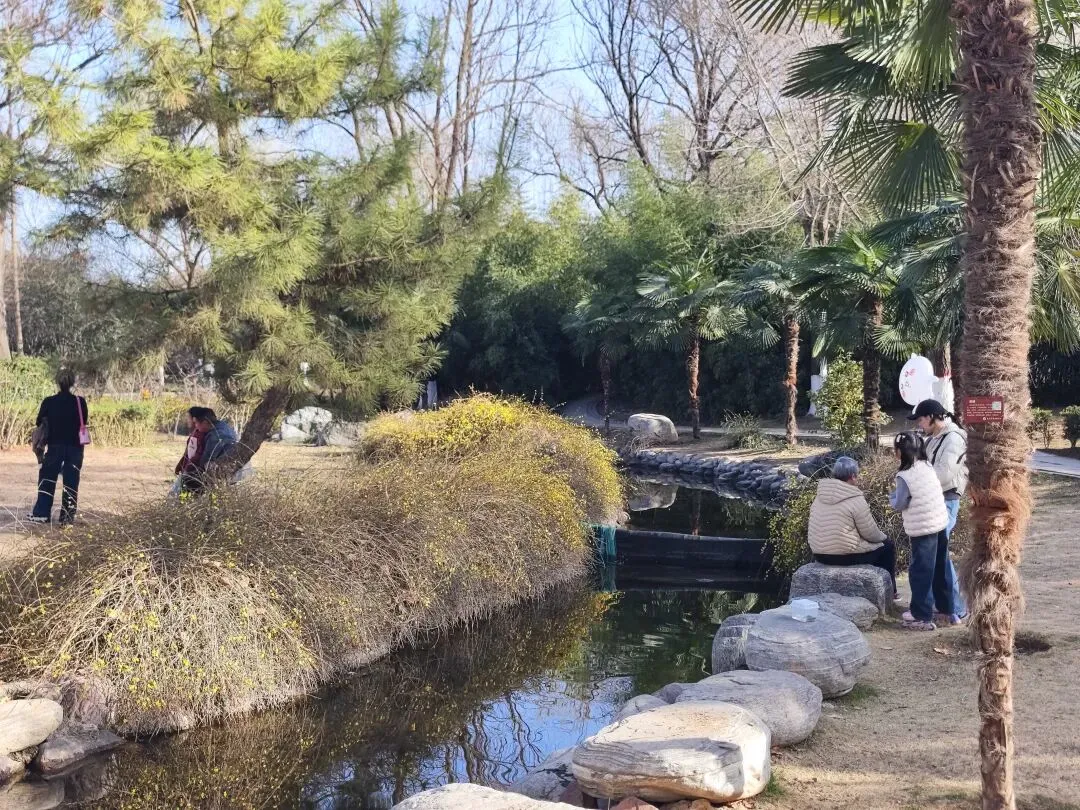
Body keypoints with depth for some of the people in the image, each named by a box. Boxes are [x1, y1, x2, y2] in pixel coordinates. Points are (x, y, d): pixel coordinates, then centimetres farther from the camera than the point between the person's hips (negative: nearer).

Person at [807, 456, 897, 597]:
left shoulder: (820, 496, 4)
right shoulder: (856, 500, -17)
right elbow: (871, 534, -12)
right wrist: (883, 537, 12)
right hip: (846, 556, -8)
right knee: (888, 546, 16)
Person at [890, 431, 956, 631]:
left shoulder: (904, 476, -18)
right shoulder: (927, 466, 4)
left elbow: (899, 505, -11)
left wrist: (892, 497, 8)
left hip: (923, 528, -8)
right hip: (941, 522, 8)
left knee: (921, 571, 0)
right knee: (940, 568, 20)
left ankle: (922, 616, 4)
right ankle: (946, 606, 32)